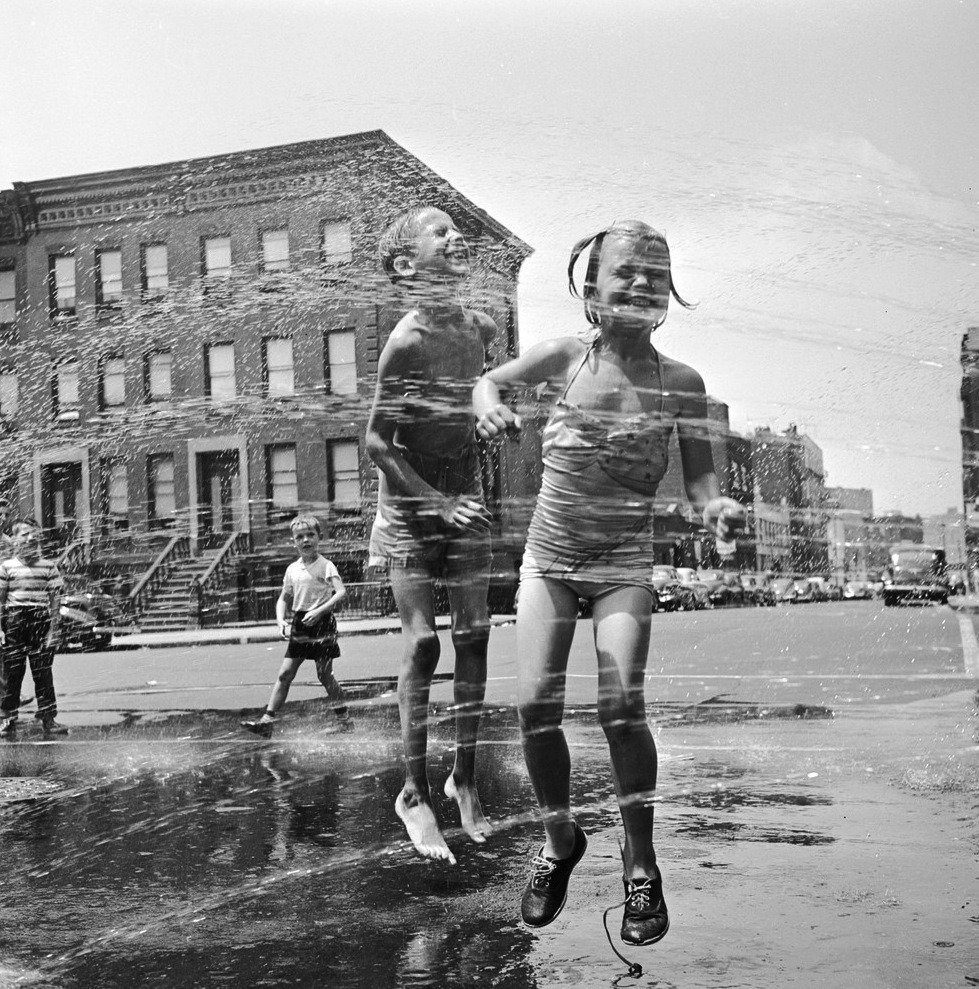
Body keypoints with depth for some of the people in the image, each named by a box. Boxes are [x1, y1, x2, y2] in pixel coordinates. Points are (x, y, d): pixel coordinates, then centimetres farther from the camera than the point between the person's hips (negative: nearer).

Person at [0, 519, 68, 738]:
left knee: (43, 673, -1)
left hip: (41, 622, 0)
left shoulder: (49, 567, 6)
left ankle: (48, 718, 3)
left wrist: (53, 629, -2)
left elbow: (55, 599, 5)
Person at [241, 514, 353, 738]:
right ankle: (267, 721, -2)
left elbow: (342, 593, -17)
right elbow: (284, 599, 18)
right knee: (285, 673, 1)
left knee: (324, 674, -1)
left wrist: (319, 611, -24)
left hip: (321, 622, -5)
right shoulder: (292, 569, 10)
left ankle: (344, 718, 16)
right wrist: (281, 621, 1)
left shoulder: (325, 566, -7)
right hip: (299, 624, 5)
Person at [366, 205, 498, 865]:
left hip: (466, 502, 6)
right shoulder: (408, 340, -18)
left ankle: (465, 779, 18)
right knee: (423, 644, -7)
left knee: (474, 638, 4)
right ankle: (415, 793, 5)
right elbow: (377, 440, -15)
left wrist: (471, 494, 12)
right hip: (410, 505, -5)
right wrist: (434, 499, -19)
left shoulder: (481, 329, 1)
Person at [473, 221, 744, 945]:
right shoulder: (565, 357, -3)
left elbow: (699, 479, -3)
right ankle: (561, 840, 19)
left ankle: (641, 864, 4)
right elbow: (488, 382, 10)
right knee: (536, 702, -6)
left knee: (621, 702, -16)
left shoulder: (681, 382, -4)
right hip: (549, 554, 1)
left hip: (625, 560, -1)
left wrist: (718, 508, -26)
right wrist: (490, 405, -13)